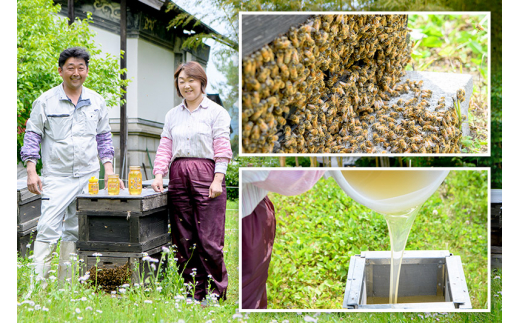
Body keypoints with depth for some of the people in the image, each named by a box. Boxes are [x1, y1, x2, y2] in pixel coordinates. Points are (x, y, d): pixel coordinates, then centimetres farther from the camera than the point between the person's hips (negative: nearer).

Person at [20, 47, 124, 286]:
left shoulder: (96, 102, 10)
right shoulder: (46, 101, -1)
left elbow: (103, 137, 17)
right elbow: (32, 136, 1)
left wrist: (108, 167, 7)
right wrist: (31, 170, -8)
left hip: (89, 177, 4)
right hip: (56, 177, -3)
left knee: (76, 231, 8)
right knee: (48, 229, -11)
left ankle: (66, 283, 16)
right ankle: (38, 283, -9)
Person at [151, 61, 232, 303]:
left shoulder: (216, 112, 4)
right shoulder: (172, 115, 18)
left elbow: (222, 149, -2)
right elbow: (165, 147, 13)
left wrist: (217, 180, -12)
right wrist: (158, 174, -2)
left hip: (206, 175, -5)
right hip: (178, 177, 5)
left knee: (209, 239, -7)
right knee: (183, 238, 4)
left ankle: (217, 291, 6)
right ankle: (192, 291, 12)